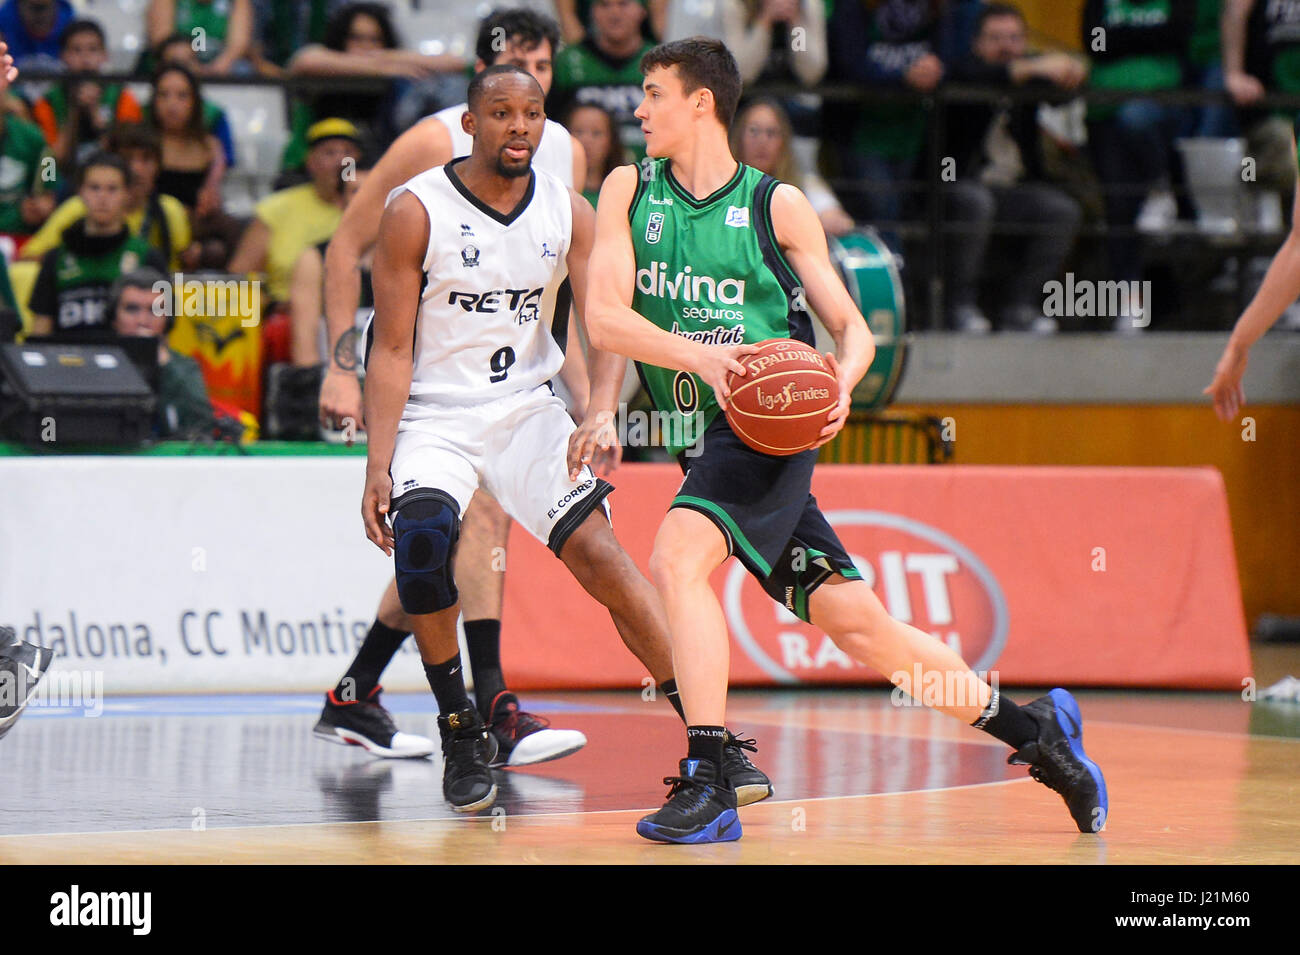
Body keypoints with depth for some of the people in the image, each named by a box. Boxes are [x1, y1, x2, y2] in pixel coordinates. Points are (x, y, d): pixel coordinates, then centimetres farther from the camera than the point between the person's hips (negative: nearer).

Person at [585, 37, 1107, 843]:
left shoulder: (777, 206, 1)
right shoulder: (630, 193, 9)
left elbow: (854, 330, 6)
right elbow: (605, 319, -4)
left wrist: (841, 382, -17)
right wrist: (698, 356, -21)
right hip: (706, 436, 5)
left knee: (677, 558, -27)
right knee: (855, 622, 6)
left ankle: (708, 784, -26)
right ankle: (1032, 731, 18)